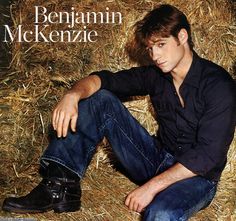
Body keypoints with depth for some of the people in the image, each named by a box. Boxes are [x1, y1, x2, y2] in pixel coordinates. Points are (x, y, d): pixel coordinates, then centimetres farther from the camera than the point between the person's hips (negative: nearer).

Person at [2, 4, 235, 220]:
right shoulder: (156, 75, 1)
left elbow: (208, 154, -23)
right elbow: (104, 79, -2)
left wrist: (152, 186, -25)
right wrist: (73, 94, -25)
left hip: (197, 176, -6)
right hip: (157, 161, 6)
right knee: (100, 99, -8)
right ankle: (60, 188, -15)